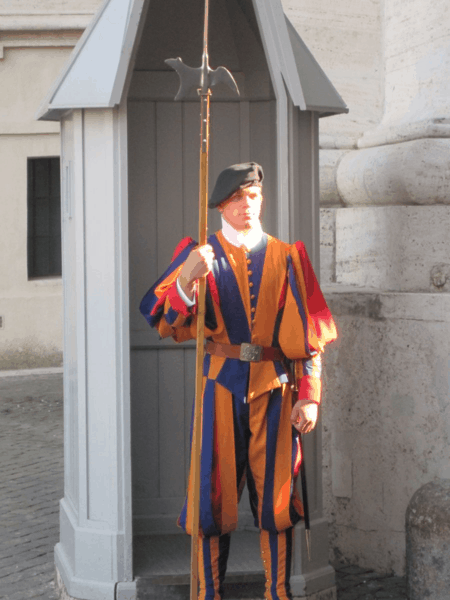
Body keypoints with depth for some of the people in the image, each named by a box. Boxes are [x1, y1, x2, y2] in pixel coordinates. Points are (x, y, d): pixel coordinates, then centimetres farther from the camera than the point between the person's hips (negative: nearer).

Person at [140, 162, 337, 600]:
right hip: (221, 385, -1)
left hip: (274, 387, 1)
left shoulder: (285, 257, 9)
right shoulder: (201, 254, 4)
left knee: (275, 491, 4)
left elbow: (309, 334, 7)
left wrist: (309, 396, -1)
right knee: (215, 491, -1)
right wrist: (187, 279, -26)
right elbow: (163, 322, -7)